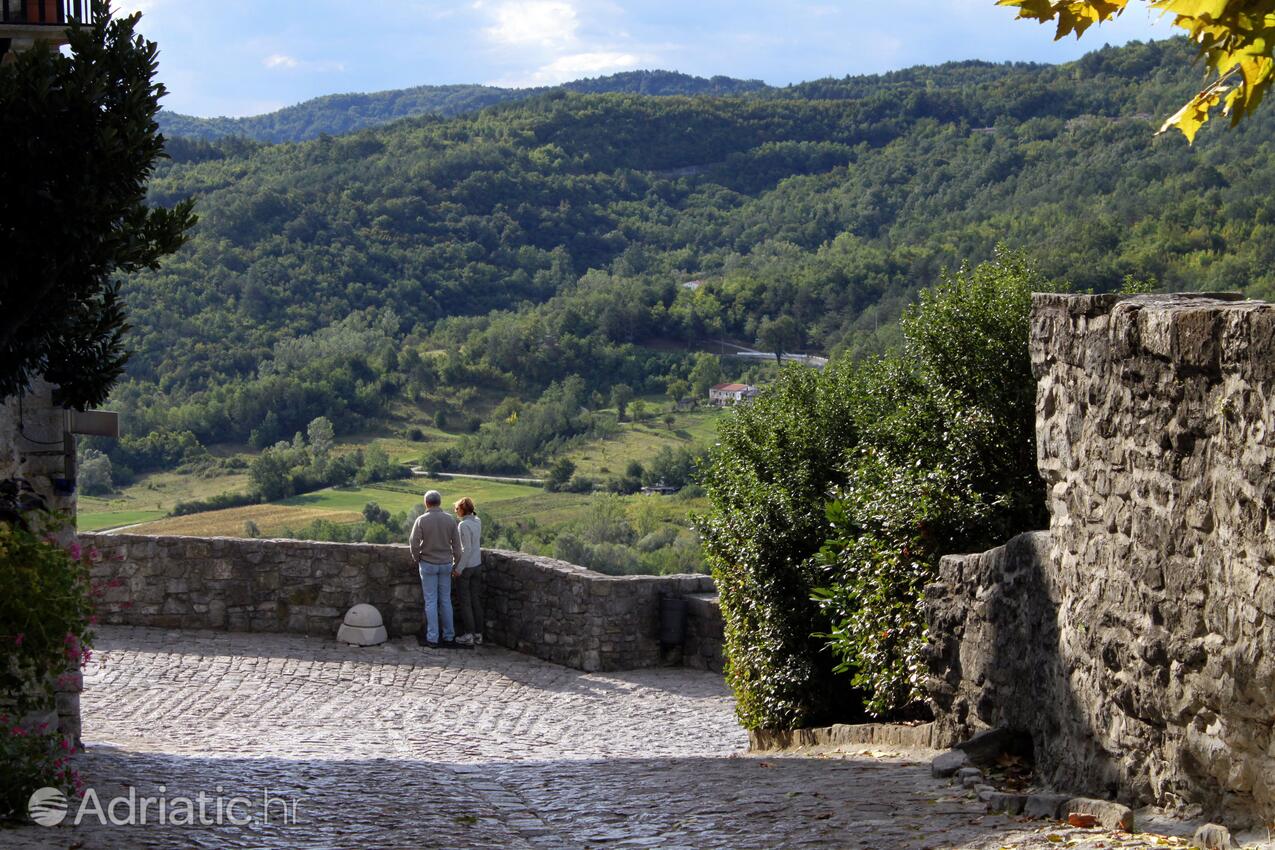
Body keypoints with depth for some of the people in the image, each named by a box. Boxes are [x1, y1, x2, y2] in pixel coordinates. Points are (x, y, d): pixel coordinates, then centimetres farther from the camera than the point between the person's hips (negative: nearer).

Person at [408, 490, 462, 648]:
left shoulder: (421, 520, -11)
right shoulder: (450, 519, -2)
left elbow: (414, 543, -14)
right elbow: (456, 544, 0)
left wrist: (416, 558, 4)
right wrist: (456, 563, 11)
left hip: (428, 564, -3)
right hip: (446, 564, 3)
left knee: (431, 601, 1)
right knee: (445, 600, 11)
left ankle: (432, 638, 1)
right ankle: (449, 637, 16)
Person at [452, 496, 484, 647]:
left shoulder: (463, 525, -18)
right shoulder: (478, 522, 4)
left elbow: (466, 548, -21)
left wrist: (459, 568, -17)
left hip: (465, 566, -7)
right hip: (477, 565, 7)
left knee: (464, 602, 2)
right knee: (476, 600, 11)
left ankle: (469, 635, 3)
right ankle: (478, 635, 13)